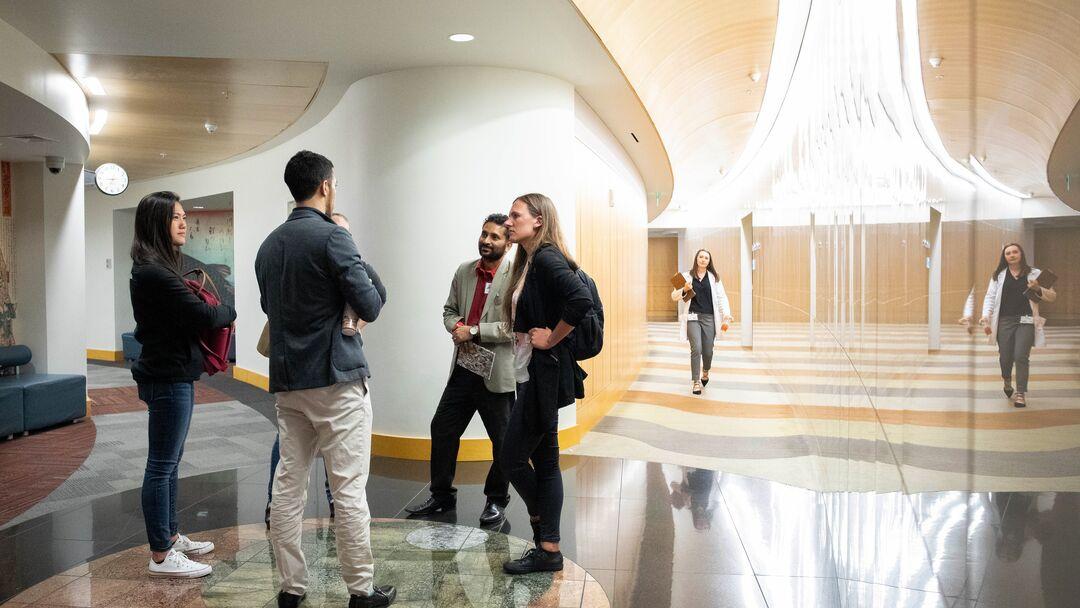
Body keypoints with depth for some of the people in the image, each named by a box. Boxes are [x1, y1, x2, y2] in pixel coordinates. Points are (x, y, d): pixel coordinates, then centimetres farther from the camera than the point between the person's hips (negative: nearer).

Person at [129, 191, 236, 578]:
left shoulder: (158, 267, 13)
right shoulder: (153, 272, -19)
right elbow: (203, 315, -22)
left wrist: (214, 315, -2)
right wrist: (229, 312, -3)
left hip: (172, 374, 10)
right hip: (168, 379, -10)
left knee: (169, 461, 18)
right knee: (162, 466, -1)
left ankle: (170, 536, 32)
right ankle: (161, 556, 9)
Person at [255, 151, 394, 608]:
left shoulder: (269, 245, 12)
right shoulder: (332, 236, -11)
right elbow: (370, 307, -11)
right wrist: (373, 283, 7)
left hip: (287, 380, 7)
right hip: (336, 379, -7)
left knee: (287, 484, 11)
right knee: (348, 489, -1)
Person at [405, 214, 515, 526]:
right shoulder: (464, 271, 9)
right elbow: (450, 309, 18)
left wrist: (474, 331, -16)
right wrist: (457, 328, -4)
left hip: (497, 372, -6)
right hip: (464, 368, 6)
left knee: (502, 440, 7)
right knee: (442, 429, 11)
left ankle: (497, 500, 26)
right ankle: (442, 496, 27)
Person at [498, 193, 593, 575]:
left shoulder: (546, 258, -14)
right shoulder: (529, 262, 15)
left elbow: (581, 301, -30)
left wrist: (551, 339, -20)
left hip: (544, 374, -10)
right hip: (531, 373, 10)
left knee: (511, 457, -3)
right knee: (544, 461, 12)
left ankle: (546, 547, 15)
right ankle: (548, 548, 20)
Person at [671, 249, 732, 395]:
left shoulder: (714, 278, 7)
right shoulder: (687, 276, 6)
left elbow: (722, 298, 4)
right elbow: (674, 296, 8)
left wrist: (726, 317, -8)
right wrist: (684, 290, -13)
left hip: (708, 318, 1)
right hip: (692, 317, -1)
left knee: (708, 351, 3)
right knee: (696, 349, -14)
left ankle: (705, 372, 36)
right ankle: (695, 382, -1)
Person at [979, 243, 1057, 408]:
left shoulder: (1034, 274, 8)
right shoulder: (998, 275, 9)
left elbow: (1052, 296, 8)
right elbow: (990, 297, 5)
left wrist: (1038, 289, -12)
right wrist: (986, 318, -7)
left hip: (1026, 321, -1)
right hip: (1005, 321, 1)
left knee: (1021, 357, -10)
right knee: (1005, 357, 5)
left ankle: (1021, 394, -3)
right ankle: (1007, 381, 36)